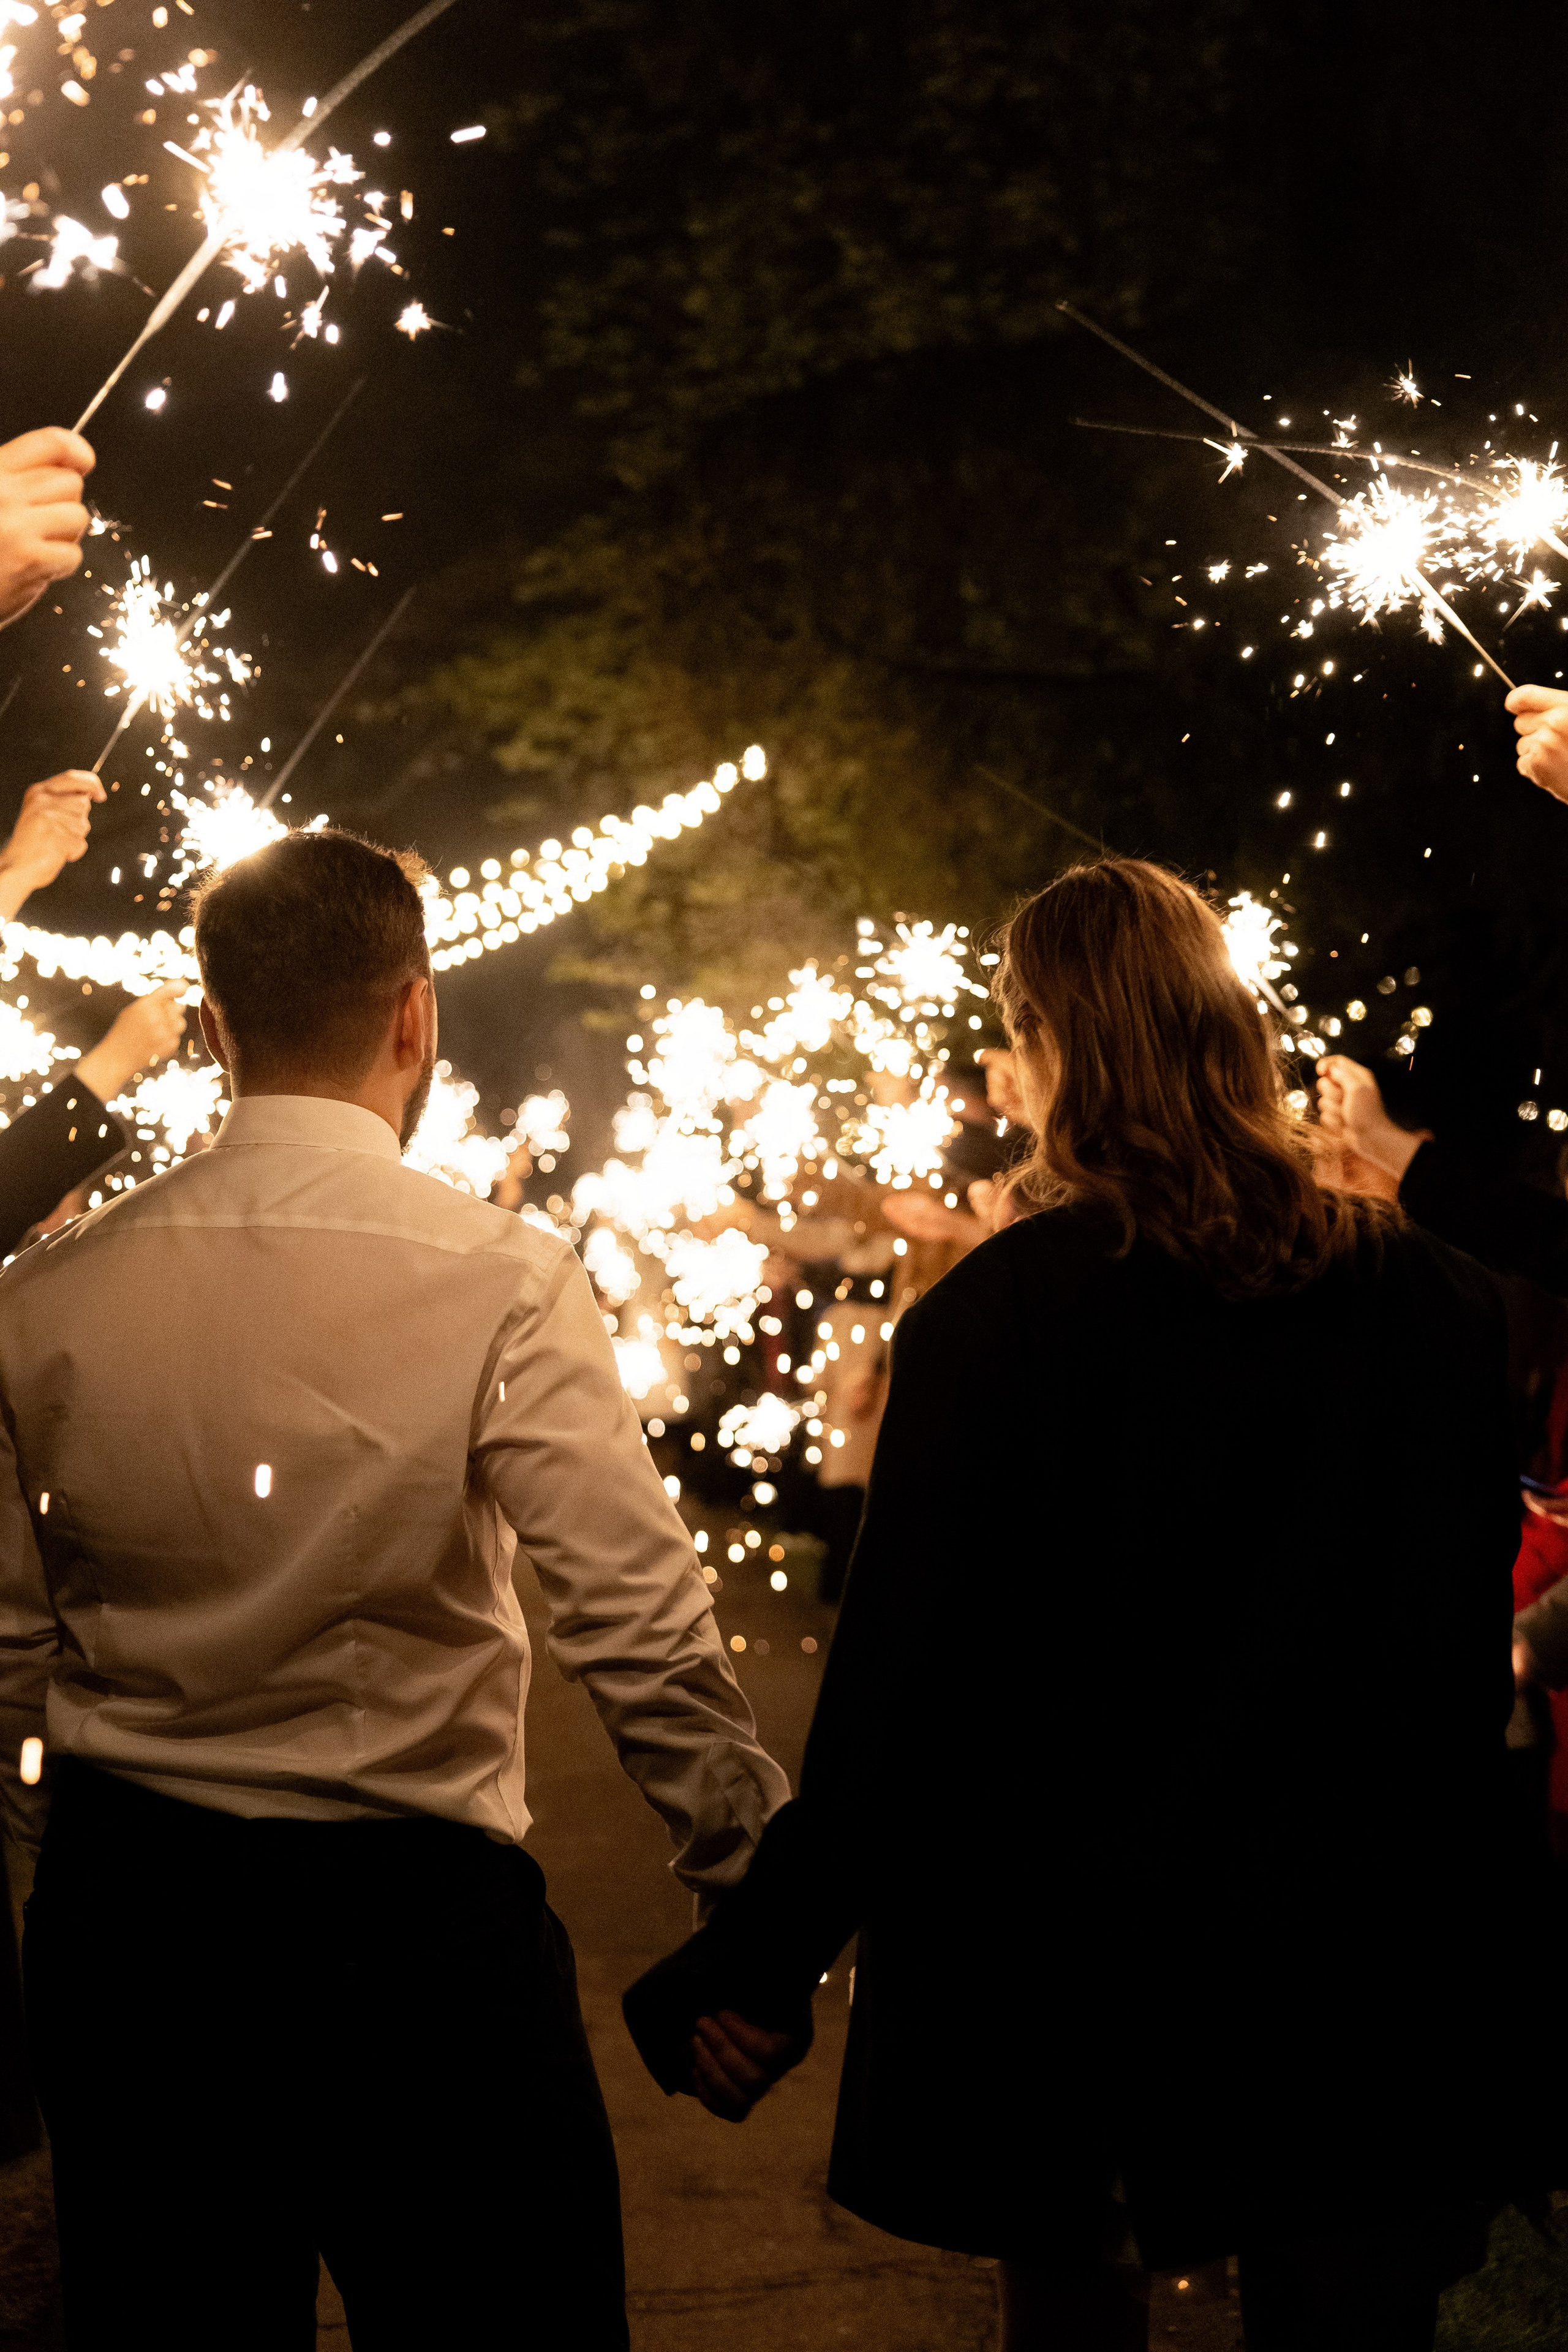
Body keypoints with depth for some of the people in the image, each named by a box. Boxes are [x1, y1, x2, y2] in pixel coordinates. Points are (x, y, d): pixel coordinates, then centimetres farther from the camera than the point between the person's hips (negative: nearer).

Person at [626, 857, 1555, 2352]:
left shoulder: (997, 1316, -14)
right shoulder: (1434, 1303, -5)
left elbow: (900, 1682, -14)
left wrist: (769, 1959, -6)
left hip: (1057, 1962, -1)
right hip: (1374, 1979, 2)